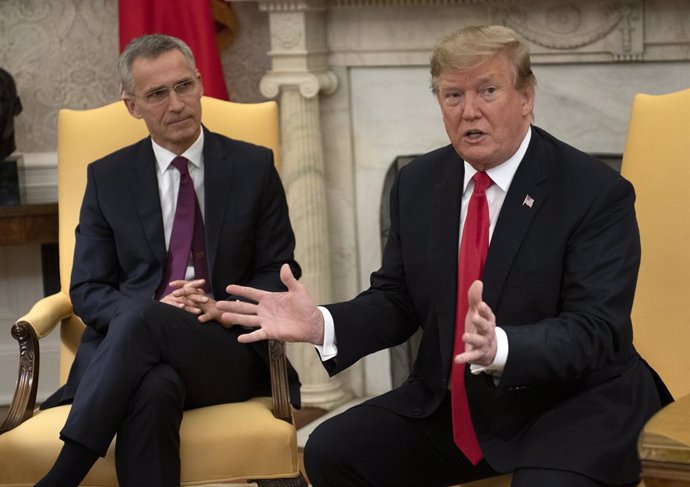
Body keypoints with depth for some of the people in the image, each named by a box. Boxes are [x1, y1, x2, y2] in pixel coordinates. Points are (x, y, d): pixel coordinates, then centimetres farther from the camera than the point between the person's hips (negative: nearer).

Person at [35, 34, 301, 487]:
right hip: (128, 343, 1)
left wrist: (227, 308, -12)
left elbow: (279, 273, 10)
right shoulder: (107, 177, 12)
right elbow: (87, 290, 10)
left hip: (230, 352, -1)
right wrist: (156, 307, -11)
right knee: (154, 387, -38)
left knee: (140, 322, -34)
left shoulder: (254, 166, 10)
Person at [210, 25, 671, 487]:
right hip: (448, 404, 6)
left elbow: (595, 331, -20)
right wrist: (320, 324, -12)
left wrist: (499, 347, -39)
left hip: (572, 406, -5)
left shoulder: (599, 192, -13)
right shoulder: (418, 183, 4)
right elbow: (396, 301, 8)